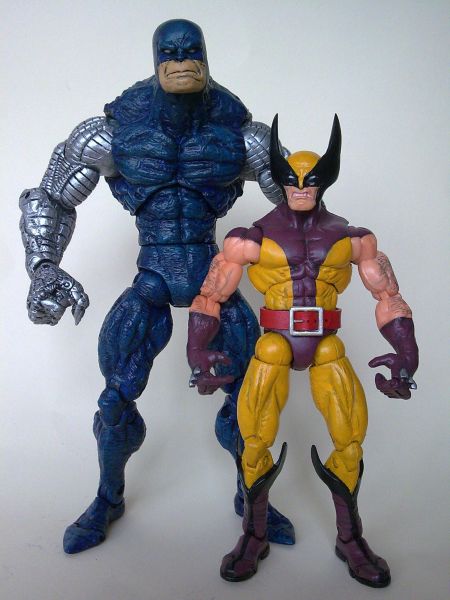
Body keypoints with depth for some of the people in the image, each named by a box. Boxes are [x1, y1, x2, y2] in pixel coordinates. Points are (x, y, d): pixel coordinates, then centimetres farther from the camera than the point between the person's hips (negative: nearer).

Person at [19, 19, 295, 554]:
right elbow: (48, 200, 2)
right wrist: (45, 269, -11)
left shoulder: (238, 131, -7)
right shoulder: (117, 129, -8)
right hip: (152, 279, 0)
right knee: (116, 398, -4)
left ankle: (250, 497, 28)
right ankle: (109, 500, 27)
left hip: (213, 276, 1)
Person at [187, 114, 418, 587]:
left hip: (327, 348, 2)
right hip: (273, 347, -1)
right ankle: (255, 536, 18)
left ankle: (350, 539, 22)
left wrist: (407, 355, -2)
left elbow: (389, 298, 8)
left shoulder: (348, 238, 6)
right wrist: (196, 352, -7)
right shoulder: (254, 238, 0)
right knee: (255, 441, -9)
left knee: (350, 438, -3)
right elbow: (209, 297, 2)